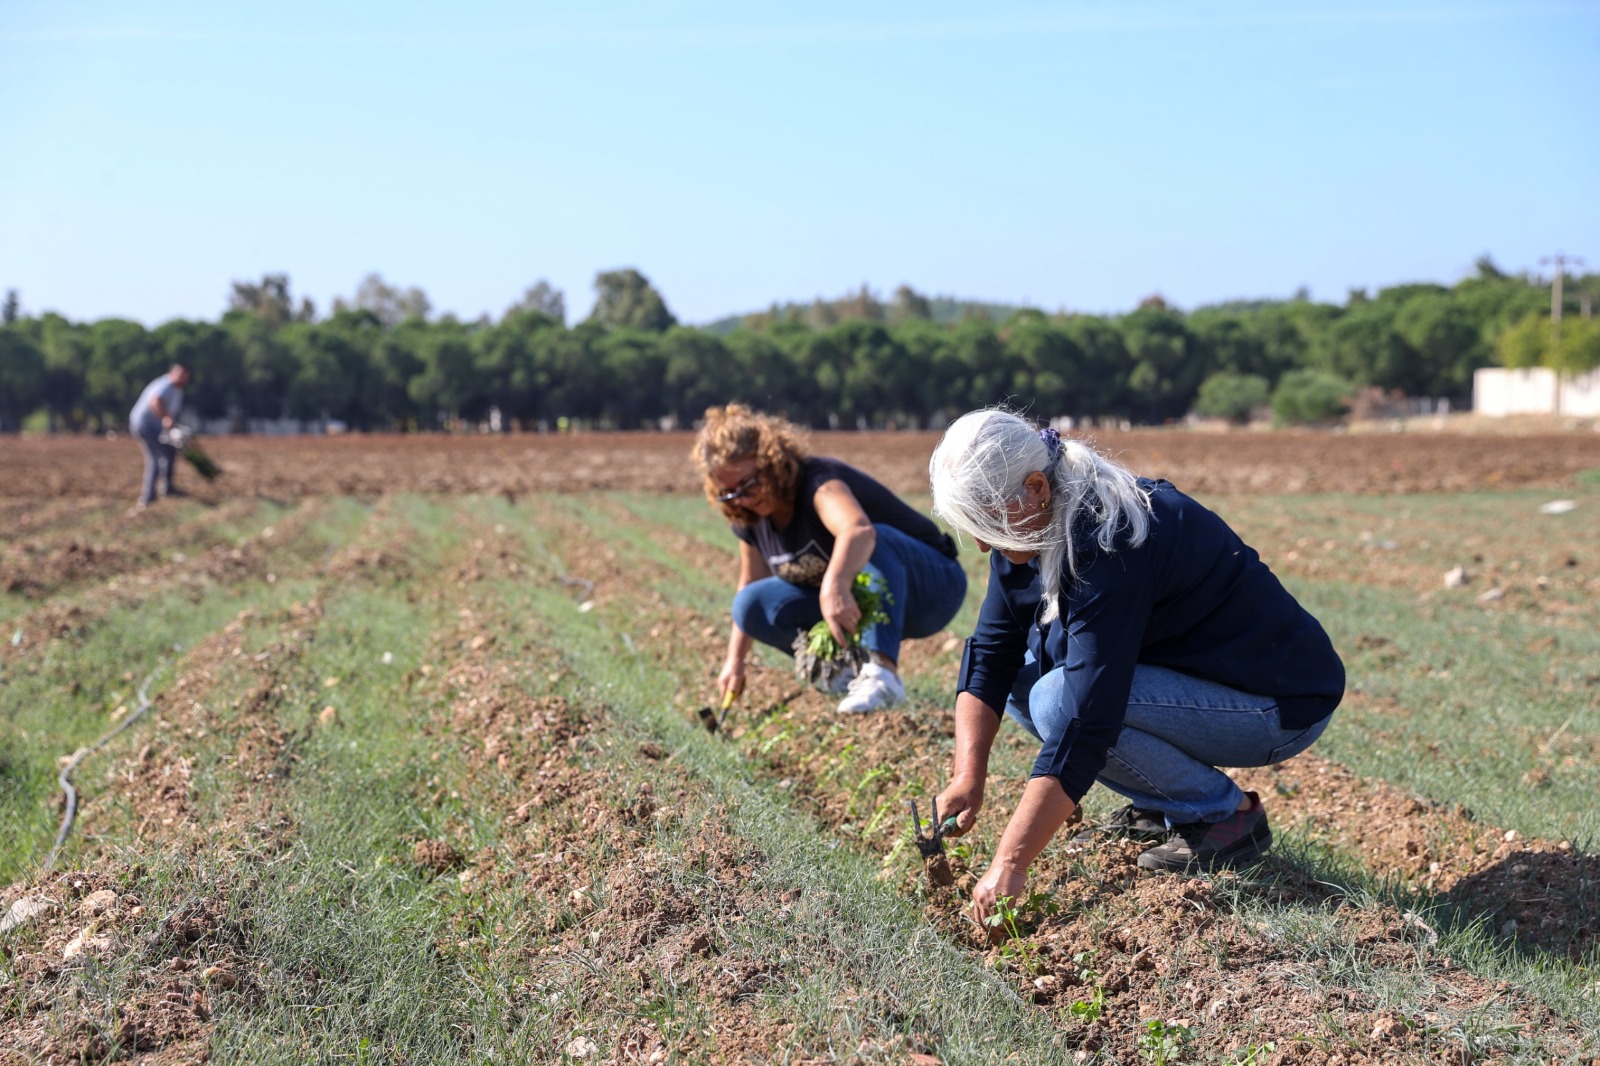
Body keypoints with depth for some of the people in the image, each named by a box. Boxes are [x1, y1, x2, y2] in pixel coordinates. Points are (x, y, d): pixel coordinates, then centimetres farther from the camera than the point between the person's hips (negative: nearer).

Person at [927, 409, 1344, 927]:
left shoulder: (1110, 546, -30)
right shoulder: (1032, 527, -4)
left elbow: (1085, 722, -35)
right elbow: (990, 655, -1)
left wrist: (1010, 863, -35)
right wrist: (968, 777, -15)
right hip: (1197, 675, 9)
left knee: (1059, 698, -25)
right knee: (1023, 673, 0)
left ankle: (1230, 815, -7)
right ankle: (1156, 811, 8)